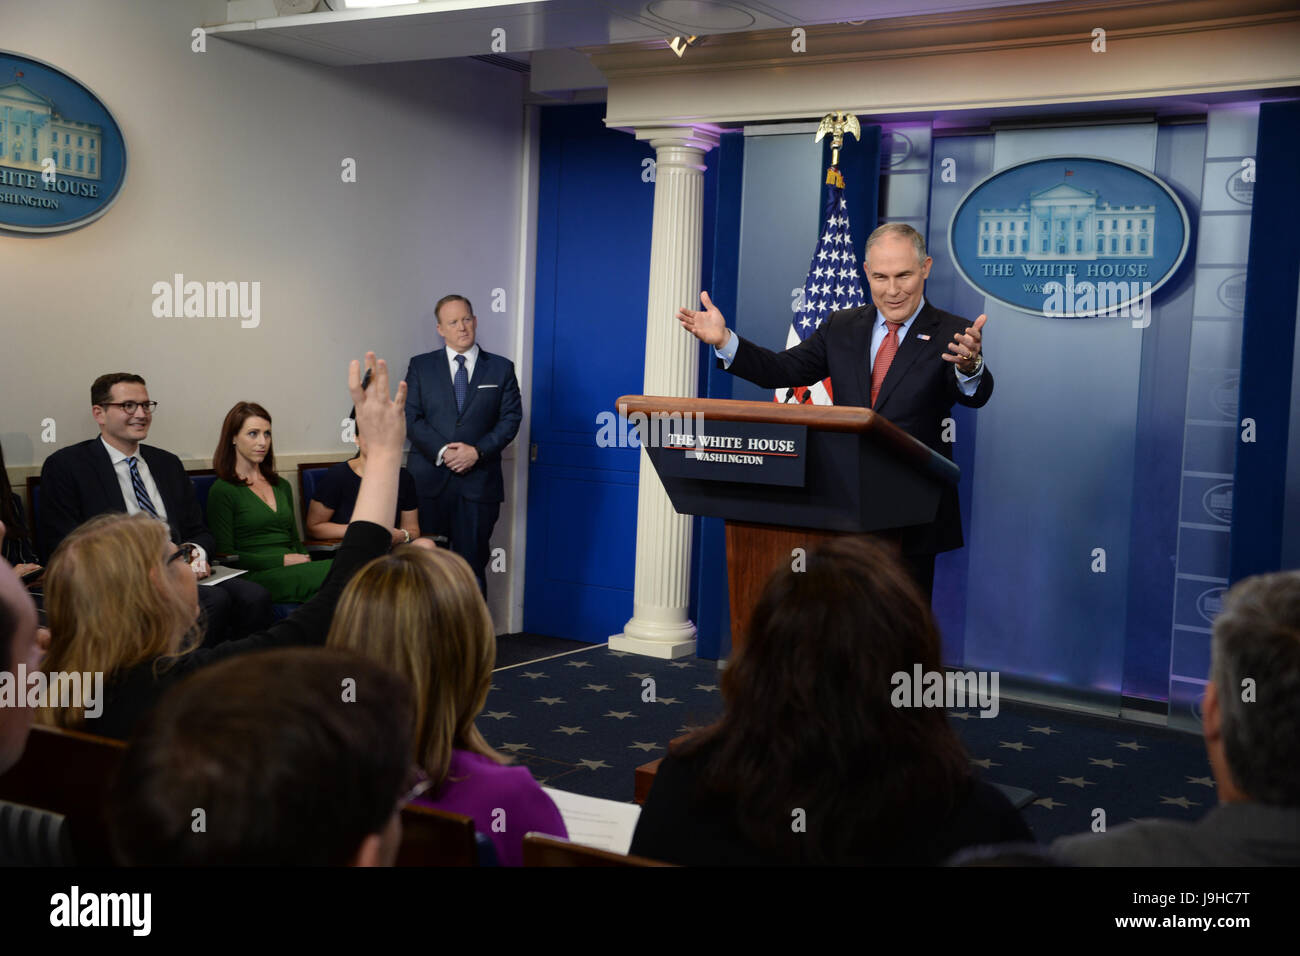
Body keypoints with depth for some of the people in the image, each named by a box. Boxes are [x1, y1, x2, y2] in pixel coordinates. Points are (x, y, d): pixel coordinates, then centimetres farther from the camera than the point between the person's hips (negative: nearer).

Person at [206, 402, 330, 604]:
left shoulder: (281, 486, 25)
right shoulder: (222, 491, 4)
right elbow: (224, 555, -3)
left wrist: (305, 562, 0)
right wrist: (282, 560, -10)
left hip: (293, 573, 6)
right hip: (258, 577, -6)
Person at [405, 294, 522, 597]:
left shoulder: (501, 368, 9)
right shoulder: (420, 366, 10)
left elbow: (510, 418, 3)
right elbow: (411, 417, 2)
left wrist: (477, 451, -11)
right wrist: (441, 451, -13)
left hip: (479, 480, 0)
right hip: (428, 481, 0)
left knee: (472, 564, 2)